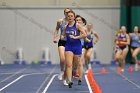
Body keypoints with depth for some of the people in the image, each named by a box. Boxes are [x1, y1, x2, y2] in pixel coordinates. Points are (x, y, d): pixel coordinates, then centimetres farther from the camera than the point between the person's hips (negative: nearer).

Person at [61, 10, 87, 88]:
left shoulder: (77, 25, -5)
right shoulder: (66, 27, 7)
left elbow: (84, 34, -13)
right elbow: (63, 35, 22)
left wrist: (75, 37, -18)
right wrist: (62, 37, -1)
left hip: (77, 46, -3)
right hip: (68, 46, 3)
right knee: (68, 65, -11)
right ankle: (69, 81, -19)